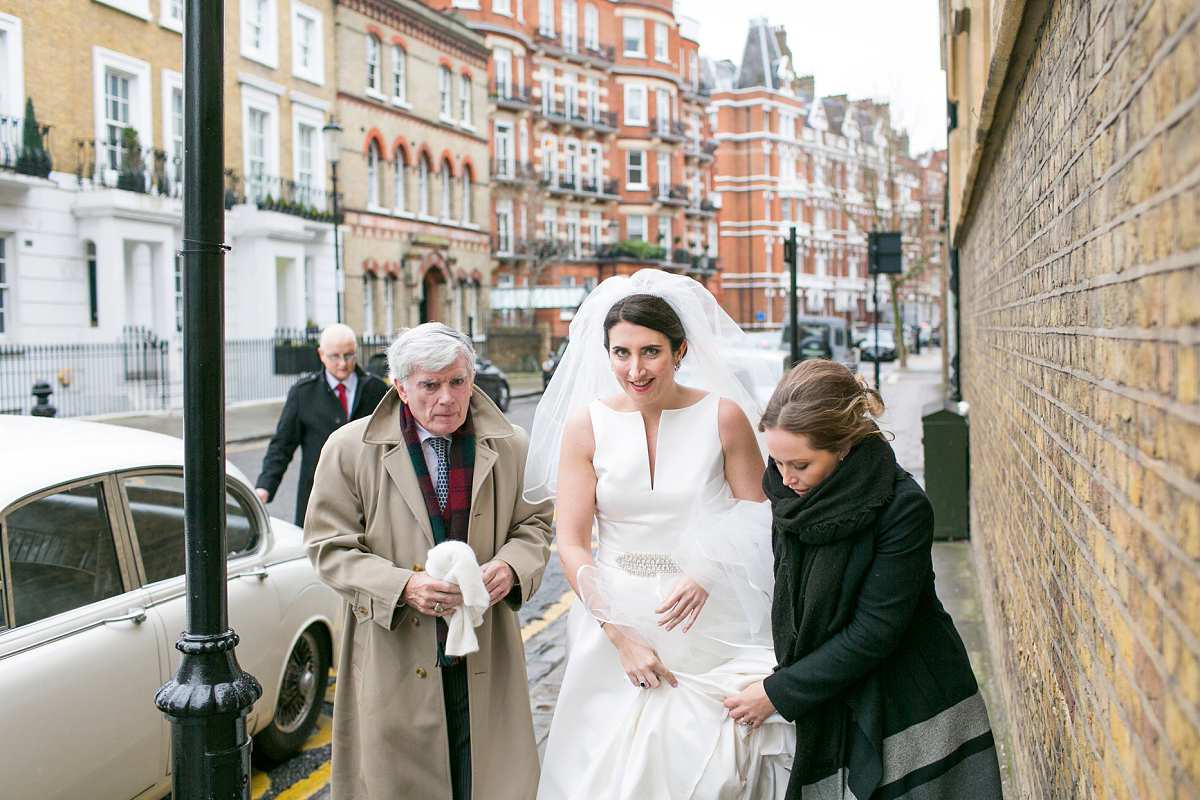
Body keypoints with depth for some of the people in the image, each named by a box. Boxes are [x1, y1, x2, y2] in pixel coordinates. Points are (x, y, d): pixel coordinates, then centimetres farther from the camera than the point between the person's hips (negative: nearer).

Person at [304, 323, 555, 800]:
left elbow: (535, 524, 13)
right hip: (395, 659, -1)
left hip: (484, 662, 2)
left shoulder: (510, 446, 4)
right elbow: (330, 547, -2)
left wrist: (512, 567, -10)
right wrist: (403, 587, -18)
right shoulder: (350, 448, -2)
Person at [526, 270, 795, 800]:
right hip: (615, 620, 1)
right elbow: (571, 545, -3)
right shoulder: (585, 423, -3)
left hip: (707, 626, -1)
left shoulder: (722, 415, -5)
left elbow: (760, 519, 0)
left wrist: (707, 573, -18)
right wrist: (621, 636, -10)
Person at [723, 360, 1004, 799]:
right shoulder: (791, 495, -4)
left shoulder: (903, 508, -22)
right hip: (828, 714, 5)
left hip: (908, 714, -5)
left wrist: (780, 692, -17)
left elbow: (873, 632, -21)